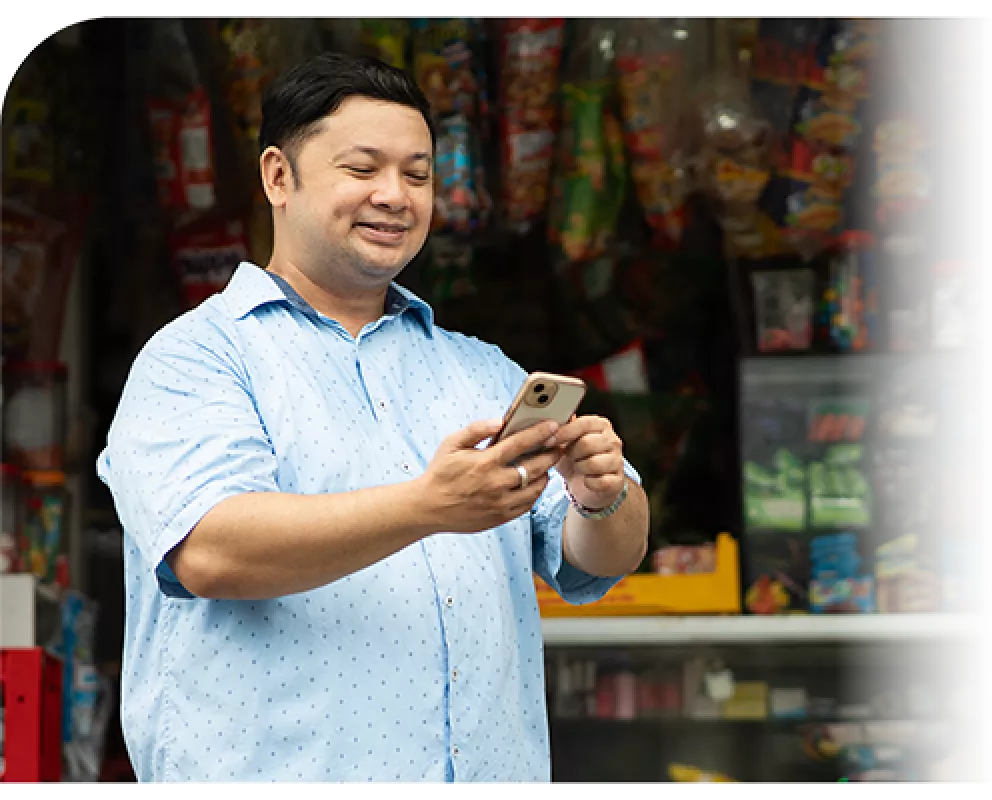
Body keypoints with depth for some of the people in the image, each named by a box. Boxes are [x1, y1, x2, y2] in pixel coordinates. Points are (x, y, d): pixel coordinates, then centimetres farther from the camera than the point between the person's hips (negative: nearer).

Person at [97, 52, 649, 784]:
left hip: (493, 764, 5)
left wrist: (603, 497, -9)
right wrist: (427, 507, -23)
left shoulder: (482, 370, 19)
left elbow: (605, 559, 13)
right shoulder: (195, 359, 3)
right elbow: (210, 551, -13)